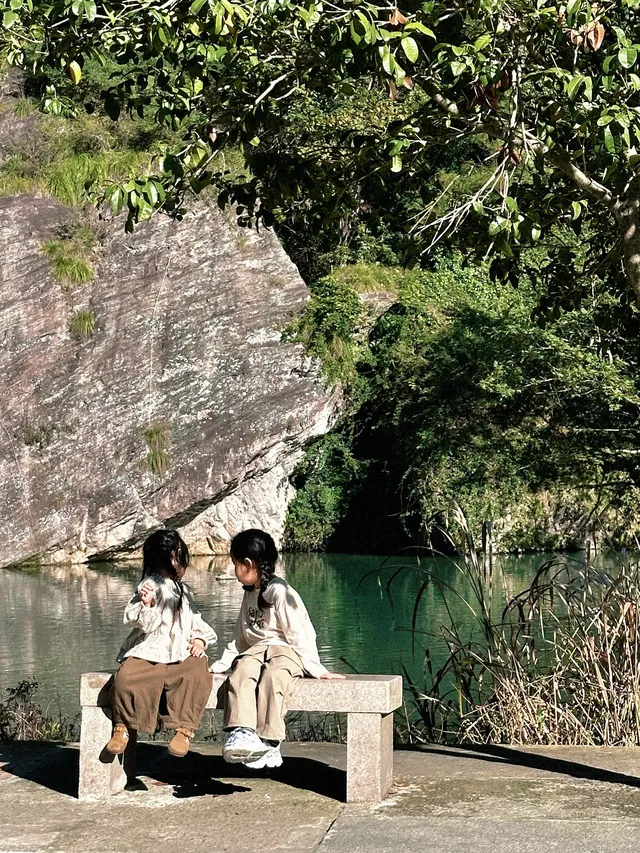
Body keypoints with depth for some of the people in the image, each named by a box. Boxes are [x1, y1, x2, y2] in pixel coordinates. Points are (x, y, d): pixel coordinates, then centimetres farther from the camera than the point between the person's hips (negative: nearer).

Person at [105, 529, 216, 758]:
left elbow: (195, 622, 29)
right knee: (126, 677, -30)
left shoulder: (183, 592, 23)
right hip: (149, 653, -4)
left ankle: (185, 729, -22)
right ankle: (123, 727, -6)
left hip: (181, 654, 5)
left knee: (198, 673, -28)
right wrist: (146, 605, -27)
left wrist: (200, 639, 9)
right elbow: (144, 624, -8)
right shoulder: (152, 586, -1)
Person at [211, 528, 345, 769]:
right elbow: (240, 636, 29)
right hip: (256, 649, 6)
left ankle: (268, 742, -37)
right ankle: (242, 732, -45)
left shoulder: (281, 592, -7)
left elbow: (299, 632, -10)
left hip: (286, 650, -6)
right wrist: (222, 664, 22)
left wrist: (315, 668, -12)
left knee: (272, 677, -37)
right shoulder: (250, 594, 20)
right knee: (241, 673, -28)